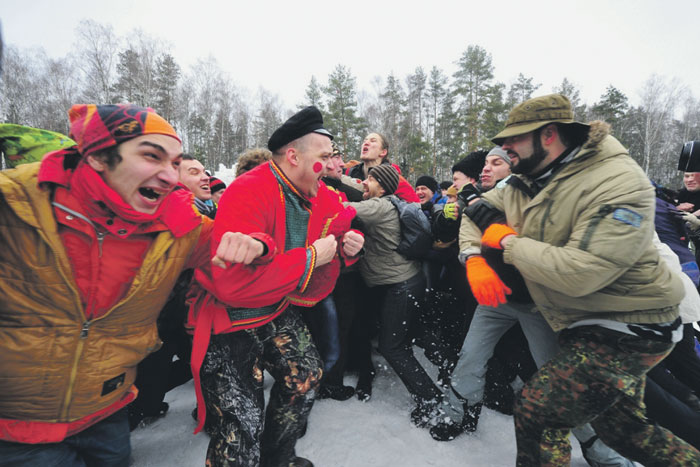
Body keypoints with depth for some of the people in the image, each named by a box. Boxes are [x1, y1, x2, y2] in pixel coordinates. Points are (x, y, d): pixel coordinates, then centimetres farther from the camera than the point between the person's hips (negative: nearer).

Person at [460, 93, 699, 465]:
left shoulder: (618, 184, -24)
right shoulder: (523, 184, -1)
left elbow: (578, 273, -36)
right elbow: (473, 214, 8)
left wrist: (508, 241, -23)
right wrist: (475, 259, -12)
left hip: (624, 330, -8)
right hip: (582, 325, 8)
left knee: (536, 412, -10)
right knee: (619, 427, 24)